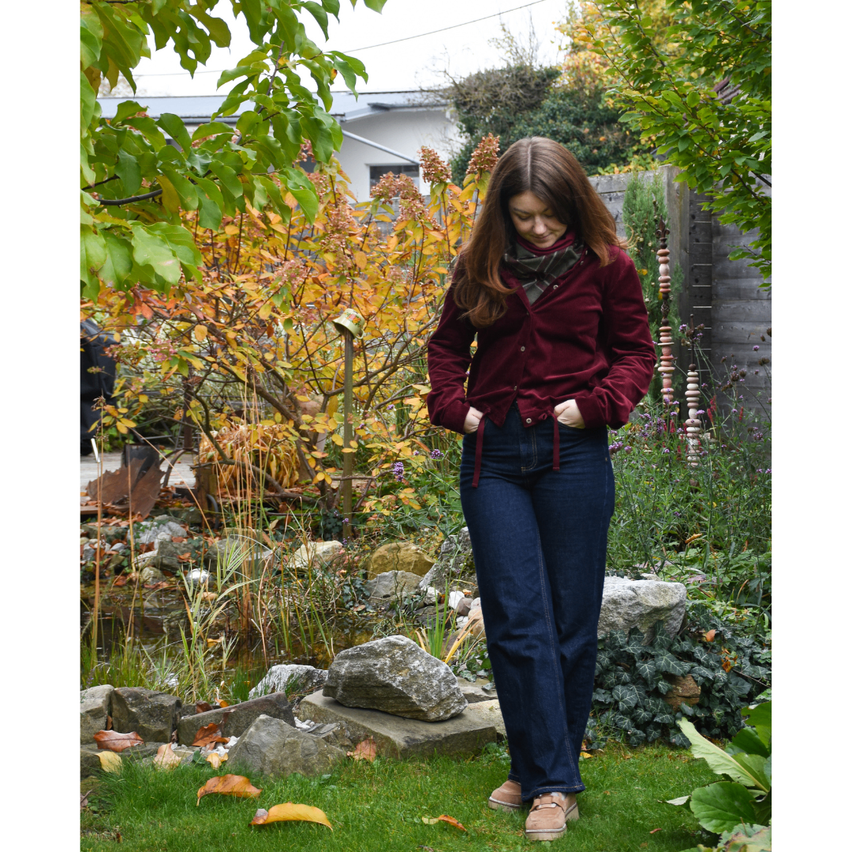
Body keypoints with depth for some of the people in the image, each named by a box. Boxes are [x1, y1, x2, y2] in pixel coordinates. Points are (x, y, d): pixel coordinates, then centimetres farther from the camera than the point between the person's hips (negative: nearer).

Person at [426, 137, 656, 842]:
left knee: (571, 622, 4)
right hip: (493, 456, 2)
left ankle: (551, 778, 16)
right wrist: (451, 404, 2)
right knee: (516, 619, -3)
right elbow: (448, 343, 19)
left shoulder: (605, 265, 1)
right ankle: (547, 779, 4)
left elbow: (635, 352, 8)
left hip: (572, 455, -2)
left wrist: (597, 403, -9)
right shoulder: (482, 267, 7)